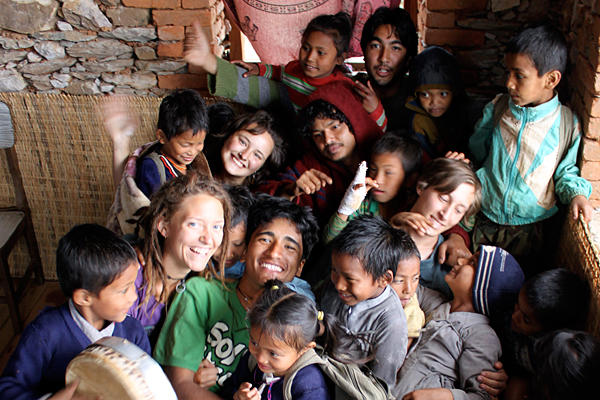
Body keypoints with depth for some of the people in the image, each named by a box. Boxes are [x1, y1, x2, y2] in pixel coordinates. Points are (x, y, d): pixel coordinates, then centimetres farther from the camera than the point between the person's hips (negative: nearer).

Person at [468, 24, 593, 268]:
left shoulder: (567, 123, -10)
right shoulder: (497, 108, -3)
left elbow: (566, 170, 2)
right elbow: (476, 152, 8)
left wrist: (576, 193, -16)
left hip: (528, 229, -1)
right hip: (484, 220, 2)